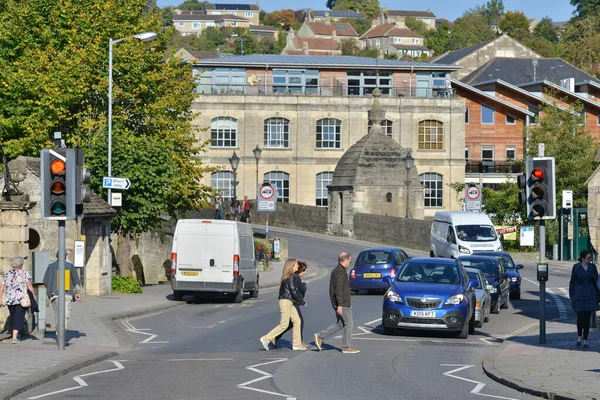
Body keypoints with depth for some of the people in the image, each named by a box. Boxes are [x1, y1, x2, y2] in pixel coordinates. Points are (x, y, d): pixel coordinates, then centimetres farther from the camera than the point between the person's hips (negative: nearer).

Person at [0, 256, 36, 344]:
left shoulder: (7, 274, 11)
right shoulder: (25, 273, 0)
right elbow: (29, 286, -8)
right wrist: (34, 296, -2)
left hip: (10, 300, 4)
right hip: (22, 299, -4)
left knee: (13, 317, 19)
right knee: (19, 317, -5)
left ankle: (15, 334, 32)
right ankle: (14, 337, -17)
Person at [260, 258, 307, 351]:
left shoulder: (286, 277, 14)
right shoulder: (290, 278, -16)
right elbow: (294, 292, -18)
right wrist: (303, 302, -9)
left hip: (289, 302, 10)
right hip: (286, 302, -10)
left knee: (297, 321, 8)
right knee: (284, 324, -6)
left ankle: (296, 344, 10)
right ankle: (266, 339, -2)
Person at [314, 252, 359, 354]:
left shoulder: (335, 271, 16)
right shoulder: (340, 272, -16)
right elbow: (338, 289, -23)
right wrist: (340, 304, -24)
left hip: (340, 303, 10)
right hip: (343, 303, -10)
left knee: (340, 324, 14)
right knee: (349, 323, -1)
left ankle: (320, 336, 10)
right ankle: (346, 347, 3)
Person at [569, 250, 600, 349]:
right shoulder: (576, 267, -2)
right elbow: (572, 282, 2)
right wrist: (572, 296, -3)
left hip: (590, 295, 2)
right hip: (579, 295, -2)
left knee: (587, 318, 2)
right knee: (580, 316, -13)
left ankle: (585, 341, 8)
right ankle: (579, 336, 12)